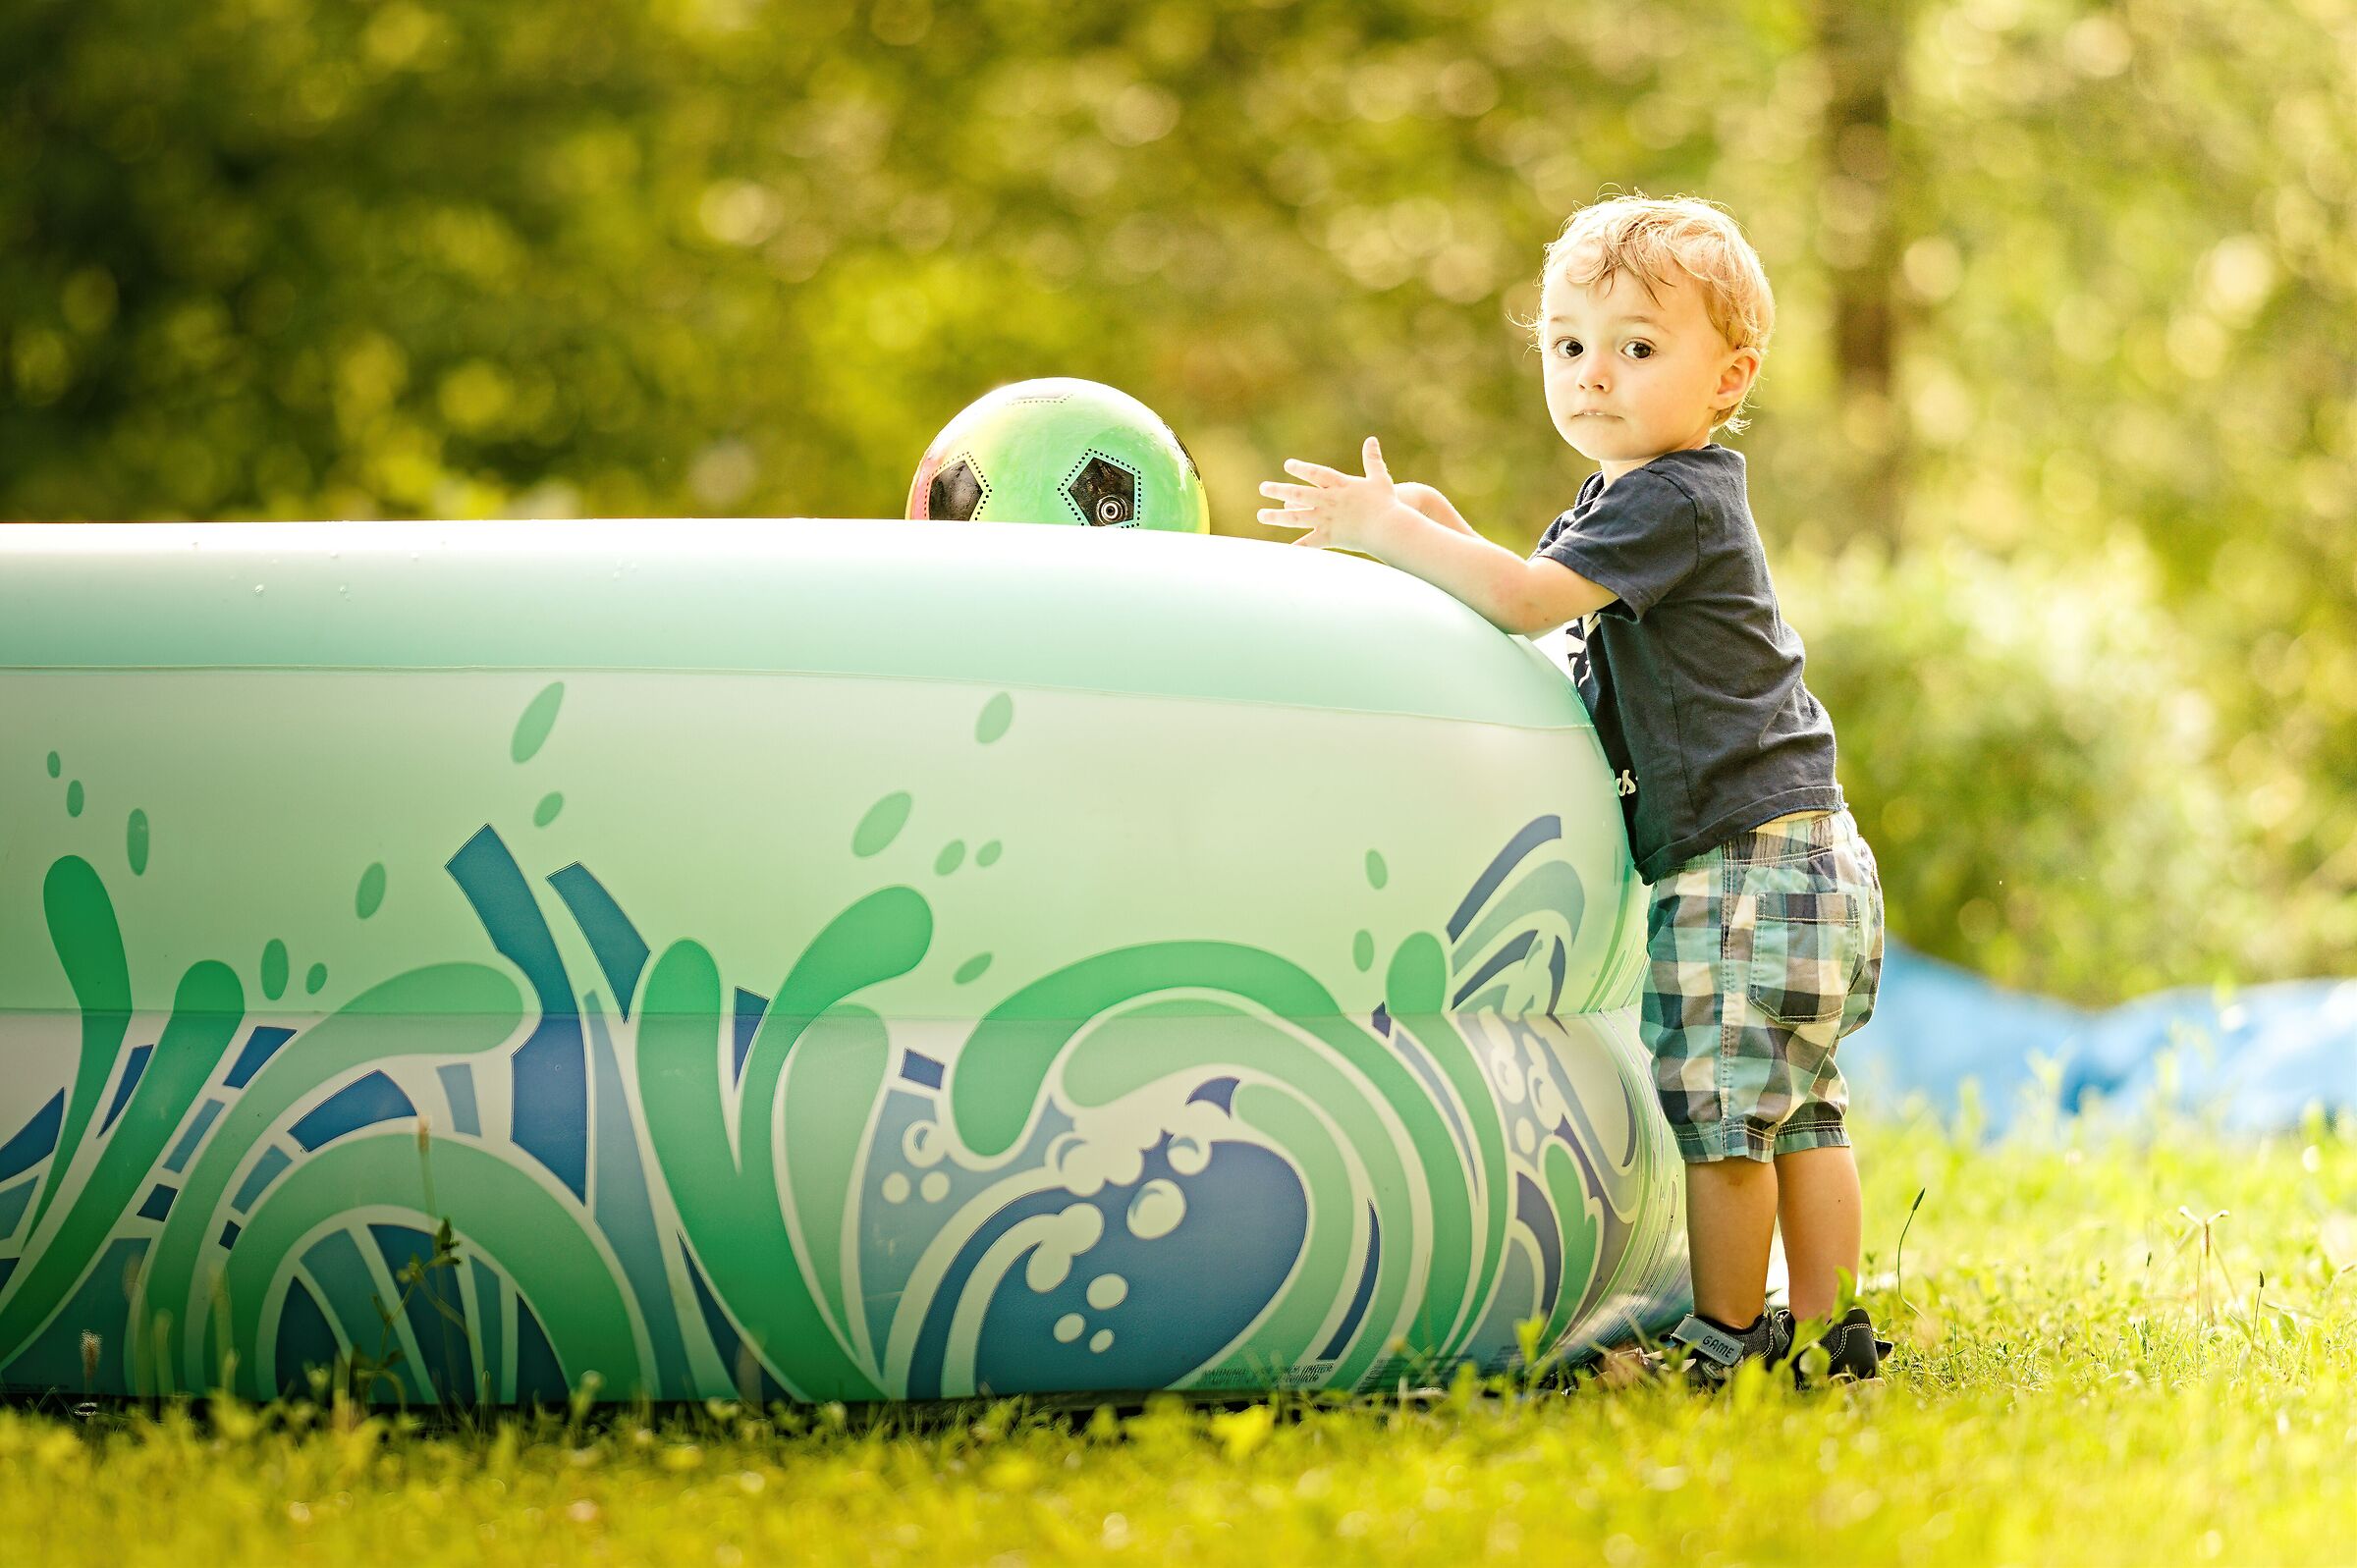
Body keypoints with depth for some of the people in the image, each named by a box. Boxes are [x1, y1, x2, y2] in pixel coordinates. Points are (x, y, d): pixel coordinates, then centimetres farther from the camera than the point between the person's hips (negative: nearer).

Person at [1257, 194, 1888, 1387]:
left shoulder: (1672, 503, -16)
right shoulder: (1631, 497, 16)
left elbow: (1530, 598, -24)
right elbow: (1542, 597, 22)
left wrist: (1391, 529, -17)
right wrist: (1440, 530, 8)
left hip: (1745, 861, -10)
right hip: (1796, 854, 10)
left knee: (1714, 1106, -3)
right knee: (1795, 1110, 13)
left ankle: (1728, 1336, 5)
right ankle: (1827, 1332, 19)